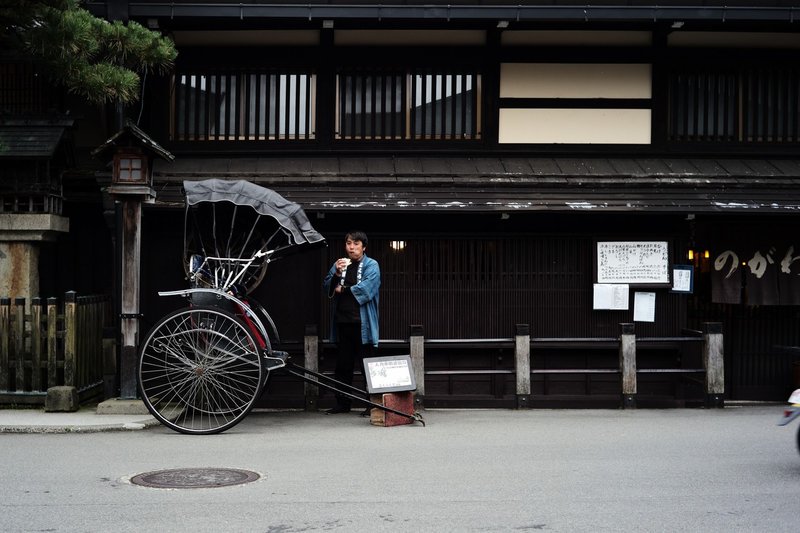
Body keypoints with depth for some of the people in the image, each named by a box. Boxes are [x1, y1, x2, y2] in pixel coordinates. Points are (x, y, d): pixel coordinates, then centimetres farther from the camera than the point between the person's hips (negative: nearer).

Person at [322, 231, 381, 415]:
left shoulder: (371, 265, 0)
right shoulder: (339, 265, 15)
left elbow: (365, 289, -14)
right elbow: (327, 288, 7)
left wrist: (342, 289, -3)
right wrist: (336, 274, -10)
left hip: (362, 323, -5)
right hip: (342, 323, 5)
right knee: (343, 365, 10)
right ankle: (342, 403, 19)